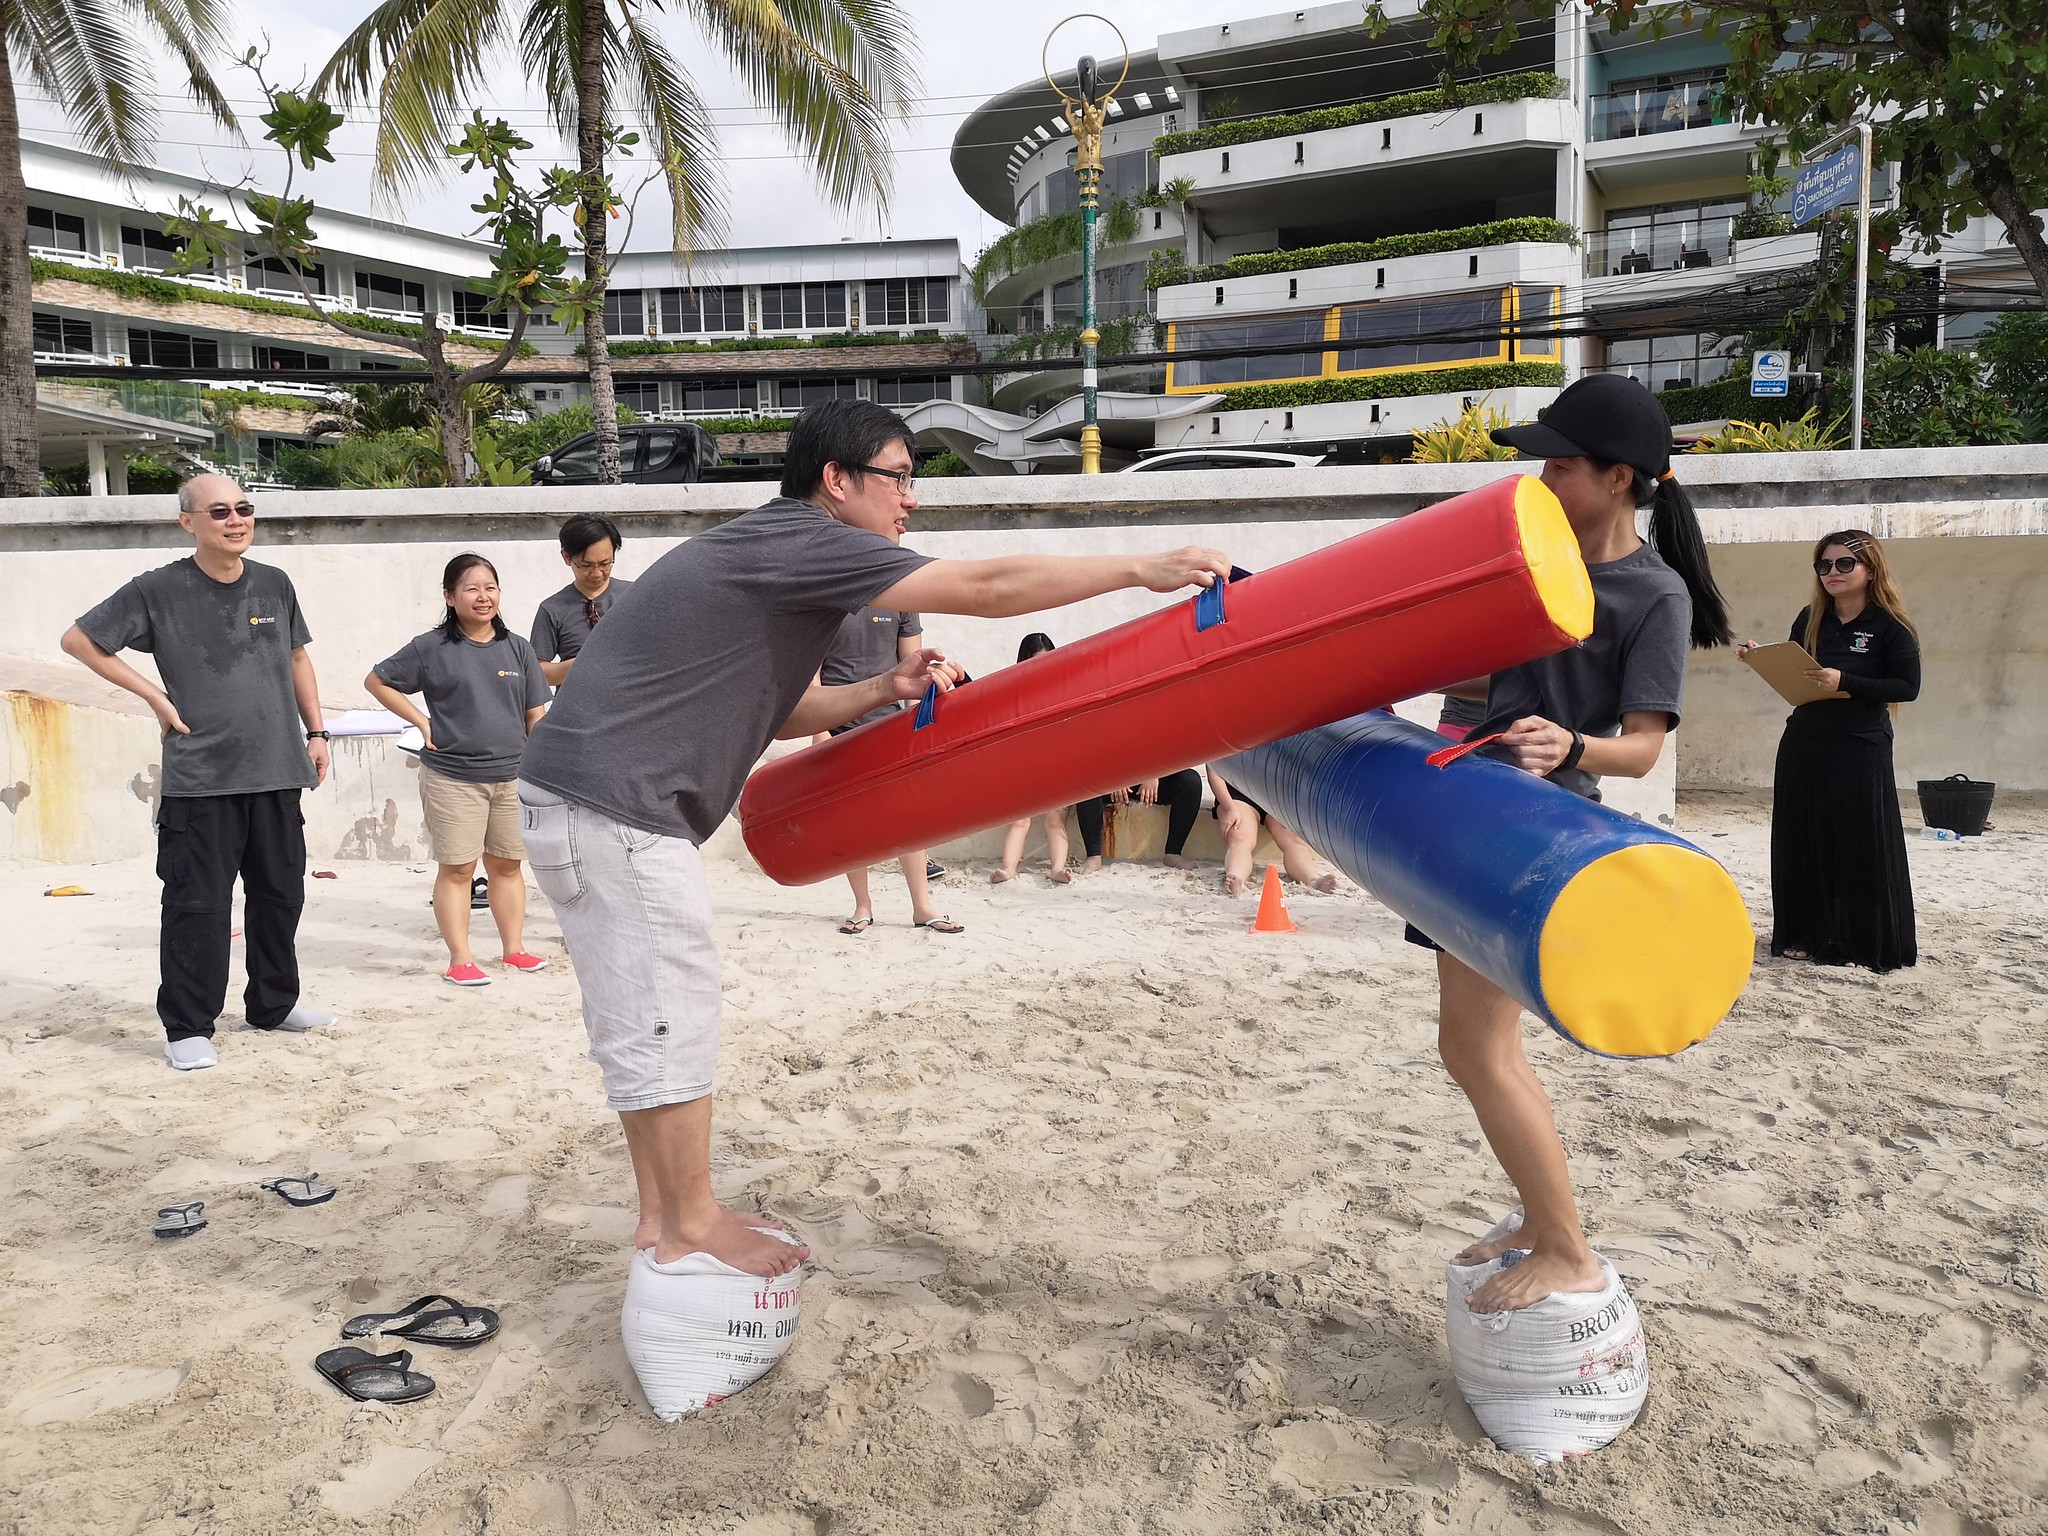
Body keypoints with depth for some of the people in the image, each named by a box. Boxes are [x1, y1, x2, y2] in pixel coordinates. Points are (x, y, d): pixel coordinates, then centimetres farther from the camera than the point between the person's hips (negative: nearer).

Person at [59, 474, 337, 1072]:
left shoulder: (274, 585, 7)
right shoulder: (158, 590, -4)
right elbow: (78, 640, 3)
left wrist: (315, 732, 13)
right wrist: (153, 693, -4)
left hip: (277, 773, 4)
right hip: (199, 778, -4)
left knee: (280, 896, 12)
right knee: (198, 905, -3)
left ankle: (275, 1005, 28)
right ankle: (188, 1028, 8)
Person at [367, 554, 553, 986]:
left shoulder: (518, 649, 8)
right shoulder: (431, 648, -2)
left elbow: (536, 714, 10)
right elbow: (377, 681, 5)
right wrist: (423, 723, -2)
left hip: (511, 777, 4)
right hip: (452, 779, -3)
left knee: (507, 866, 11)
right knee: (457, 869, 0)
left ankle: (514, 947, 21)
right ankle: (460, 959, 5)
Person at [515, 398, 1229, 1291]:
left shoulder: (774, 559, 17)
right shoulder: (800, 542, -15)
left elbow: (772, 712, 18)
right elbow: (987, 589, -20)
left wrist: (883, 691, 3)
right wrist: (1143, 569, -14)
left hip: (592, 798, 11)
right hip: (612, 806, -11)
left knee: (645, 1018, 15)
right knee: (667, 1015, -2)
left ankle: (662, 1216, 26)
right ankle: (692, 1226, 11)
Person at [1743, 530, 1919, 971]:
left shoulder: (1890, 626, -7)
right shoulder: (1810, 619, 8)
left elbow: (1908, 686, -12)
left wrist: (1845, 682, -22)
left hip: (1860, 751, -5)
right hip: (1803, 747, 5)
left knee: (1861, 847, -1)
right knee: (1803, 843, 8)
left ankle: (1867, 944, 9)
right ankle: (1809, 935, 19)